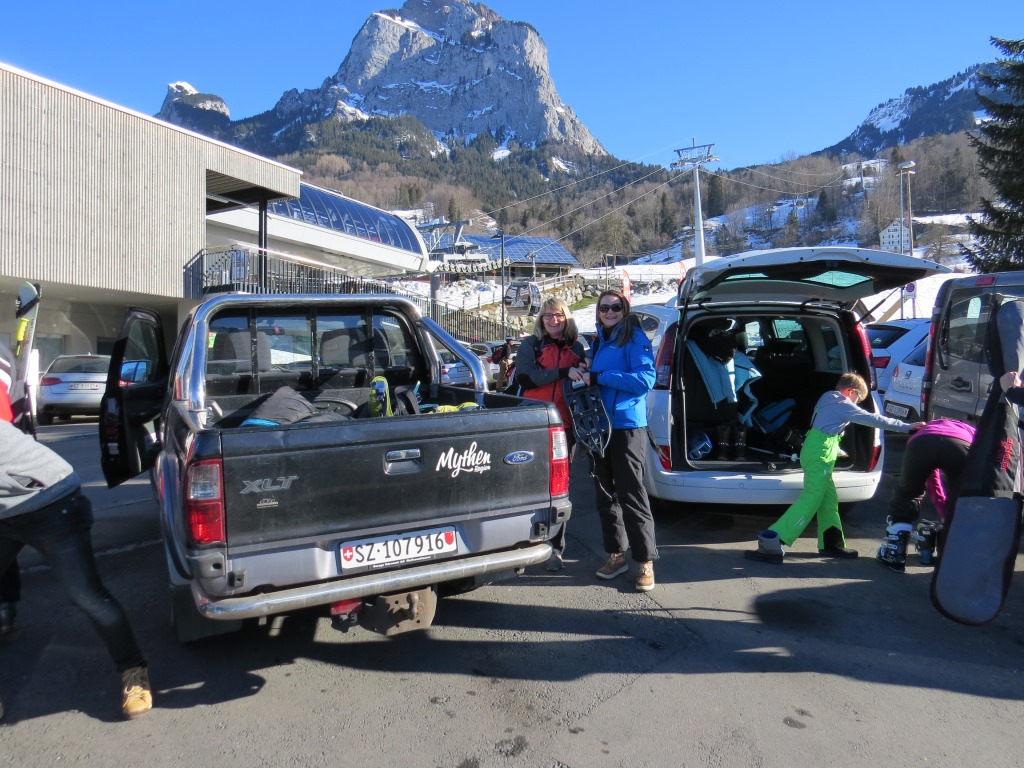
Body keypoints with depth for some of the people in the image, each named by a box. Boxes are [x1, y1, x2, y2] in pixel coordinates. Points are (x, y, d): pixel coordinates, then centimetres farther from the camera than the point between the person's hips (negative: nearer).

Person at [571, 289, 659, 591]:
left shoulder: (635, 338, -7)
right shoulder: (598, 342, 15)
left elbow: (645, 378, -18)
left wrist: (598, 378, -18)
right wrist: (578, 373, 1)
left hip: (627, 426, -7)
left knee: (631, 495, -6)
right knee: (605, 495, 12)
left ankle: (645, 561, 3)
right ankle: (616, 554, 24)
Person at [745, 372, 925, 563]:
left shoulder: (828, 400, 19)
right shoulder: (843, 405, -6)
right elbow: (874, 419, -5)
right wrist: (907, 427, 0)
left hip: (816, 452, 10)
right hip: (820, 455, -10)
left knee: (828, 499, 13)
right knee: (811, 499, -11)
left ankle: (831, 543, 17)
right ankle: (770, 541, -19)